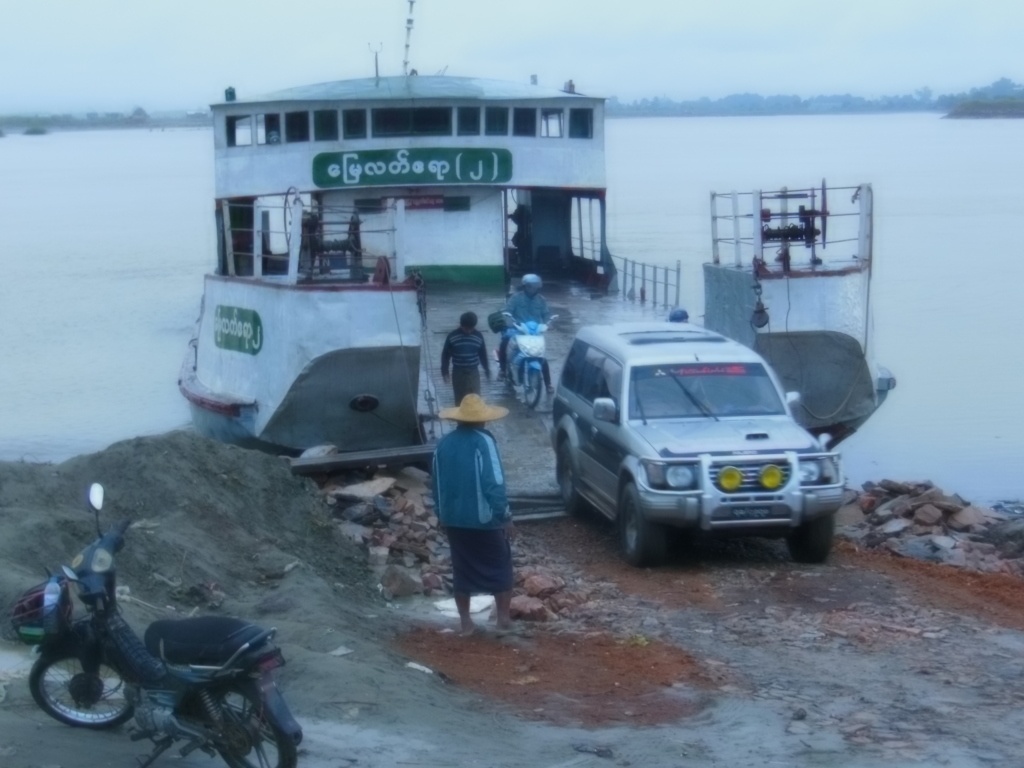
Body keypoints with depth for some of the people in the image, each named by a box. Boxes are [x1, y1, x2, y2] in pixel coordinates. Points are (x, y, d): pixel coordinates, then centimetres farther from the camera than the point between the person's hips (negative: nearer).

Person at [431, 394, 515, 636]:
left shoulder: (445, 443, 3)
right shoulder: (483, 441, -16)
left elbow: (437, 483, 11)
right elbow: (494, 484, -20)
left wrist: (442, 514, 22)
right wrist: (505, 517, -14)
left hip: (454, 519, 5)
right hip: (484, 518, -5)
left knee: (462, 570, 14)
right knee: (500, 568, 10)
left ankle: (465, 622, 16)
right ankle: (503, 619, 11)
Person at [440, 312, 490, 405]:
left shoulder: (478, 336, -2)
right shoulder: (452, 336, -8)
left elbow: (483, 354, 11)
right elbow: (445, 355, 0)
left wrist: (487, 369, 20)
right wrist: (445, 372, -1)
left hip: (473, 372, 0)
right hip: (458, 372, 0)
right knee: (460, 400, 7)